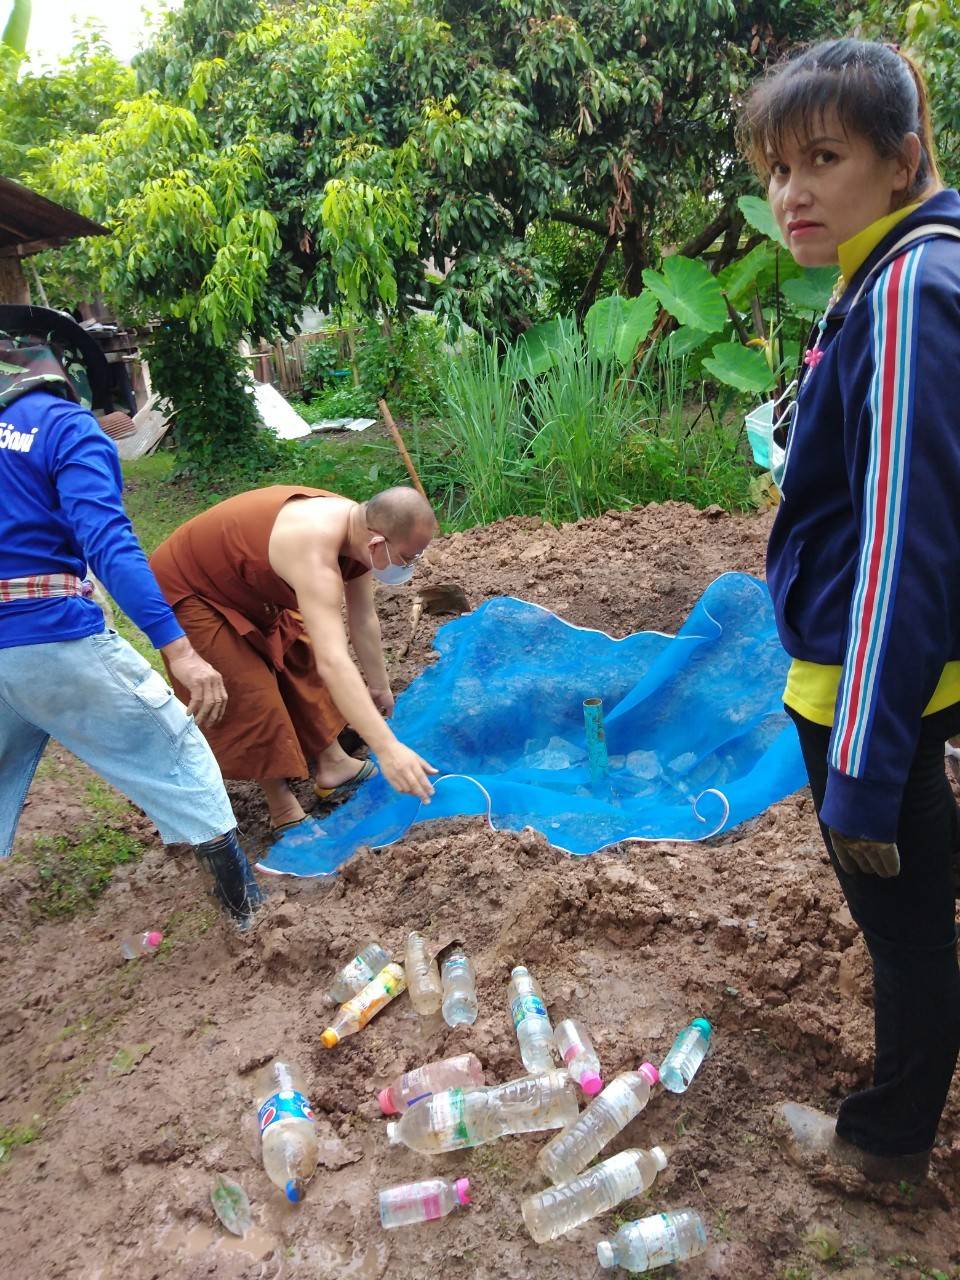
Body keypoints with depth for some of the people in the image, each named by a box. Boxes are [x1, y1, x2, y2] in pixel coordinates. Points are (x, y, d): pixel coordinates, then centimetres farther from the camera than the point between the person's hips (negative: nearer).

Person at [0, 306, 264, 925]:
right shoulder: (66, 426, -9)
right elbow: (107, 542, -22)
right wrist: (178, 649, -27)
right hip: (56, 641, -6)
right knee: (174, 756, 9)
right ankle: (248, 904, 17)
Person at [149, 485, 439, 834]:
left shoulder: (359, 527, -12)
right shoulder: (314, 550, -40)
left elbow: (363, 620, 2)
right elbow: (333, 662, -49)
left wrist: (379, 686, 12)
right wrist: (387, 748, -52)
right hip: (187, 591, -9)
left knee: (304, 660, 11)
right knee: (252, 697, -11)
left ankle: (332, 764, 23)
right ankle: (284, 812, 4)